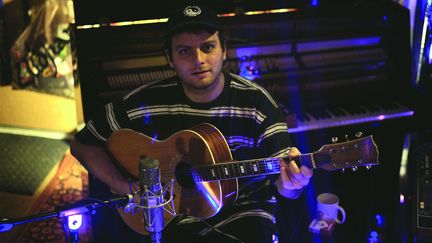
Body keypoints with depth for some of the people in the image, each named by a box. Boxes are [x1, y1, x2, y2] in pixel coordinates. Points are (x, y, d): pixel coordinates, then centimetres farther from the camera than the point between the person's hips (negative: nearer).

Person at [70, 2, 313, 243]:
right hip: (172, 213, 0)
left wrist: (290, 185, -34)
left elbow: (280, 181, -9)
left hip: (243, 210, 1)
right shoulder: (146, 102, -8)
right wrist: (126, 187, -11)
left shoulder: (256, 102, -9)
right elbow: (83, 144, 2)